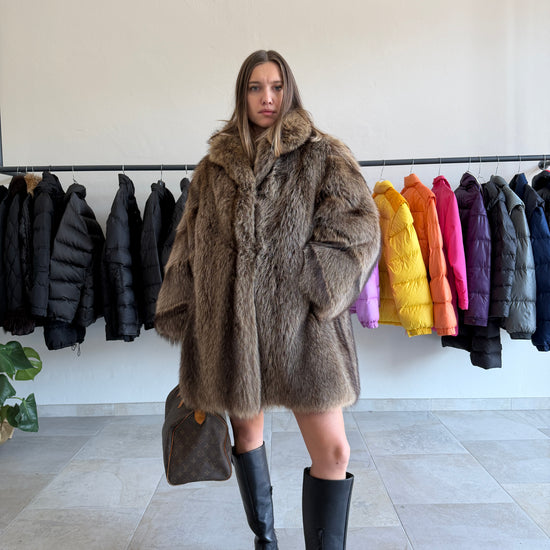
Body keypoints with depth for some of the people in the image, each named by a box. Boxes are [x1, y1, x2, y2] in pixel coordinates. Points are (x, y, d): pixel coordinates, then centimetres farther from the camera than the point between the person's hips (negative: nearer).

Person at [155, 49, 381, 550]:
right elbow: (188, 245, 13)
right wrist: (181, 314, 10)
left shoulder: (323, 157, 4)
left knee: (333, 451, -4)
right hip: (229, 322, 3)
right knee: (247, 431, 17)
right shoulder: (214, 166, 12)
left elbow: (362, 226, -5)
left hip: (300, 323, -2)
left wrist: (314, 280, -13)